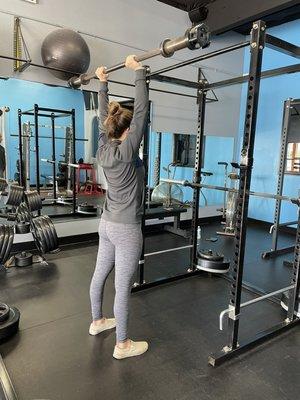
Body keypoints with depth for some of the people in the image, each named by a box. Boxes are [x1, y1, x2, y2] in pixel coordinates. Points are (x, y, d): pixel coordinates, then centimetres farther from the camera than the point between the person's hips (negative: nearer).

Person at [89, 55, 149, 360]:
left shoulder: (104, 149, 1)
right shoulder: (126, 151, -18)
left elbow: (104, 116, 12)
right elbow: (141, 110, -20)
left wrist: (103, 84, 20)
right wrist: (138, 71, -15)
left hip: (107, 223, 9)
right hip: (126, 229, -8)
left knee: (100, 275, 20)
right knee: (123, 288, 3)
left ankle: (97, 321, 42)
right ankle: (122, 345, 19)